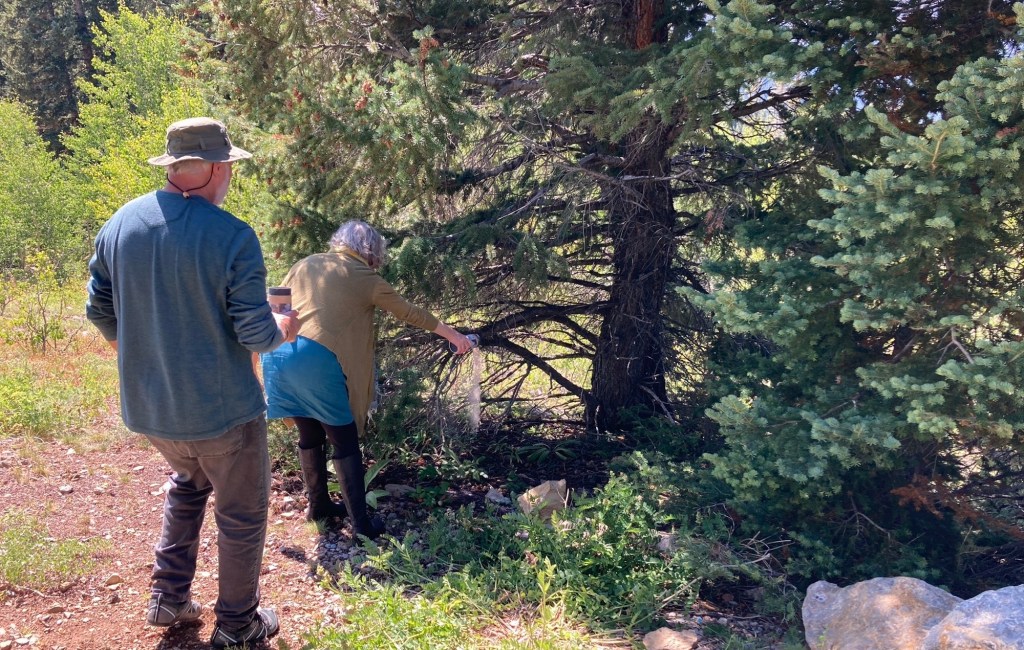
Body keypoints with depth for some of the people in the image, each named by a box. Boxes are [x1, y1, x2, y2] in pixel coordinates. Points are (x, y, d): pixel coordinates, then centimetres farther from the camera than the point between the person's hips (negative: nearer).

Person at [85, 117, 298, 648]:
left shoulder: (120, 222, -3)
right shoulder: (233, 237, -20)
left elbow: (99, 311, 6)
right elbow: (256, 334, -18)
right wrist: (283, 328, 5)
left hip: (145, 405, 6)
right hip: (220, 408, -6)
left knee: (188, 480, 32)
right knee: (241, 512, 15)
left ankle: (169, 597, 34)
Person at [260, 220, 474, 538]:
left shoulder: (305, 264, 19)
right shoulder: (364, 277, 7)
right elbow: (410, 313, 15)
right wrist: (453, 335, 25)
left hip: (279, 354, 6)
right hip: (317, 360, -5)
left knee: (310, 435, 21)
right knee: (345, 443, 6)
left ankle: (318, 505, 33)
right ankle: (361, 522, 9)